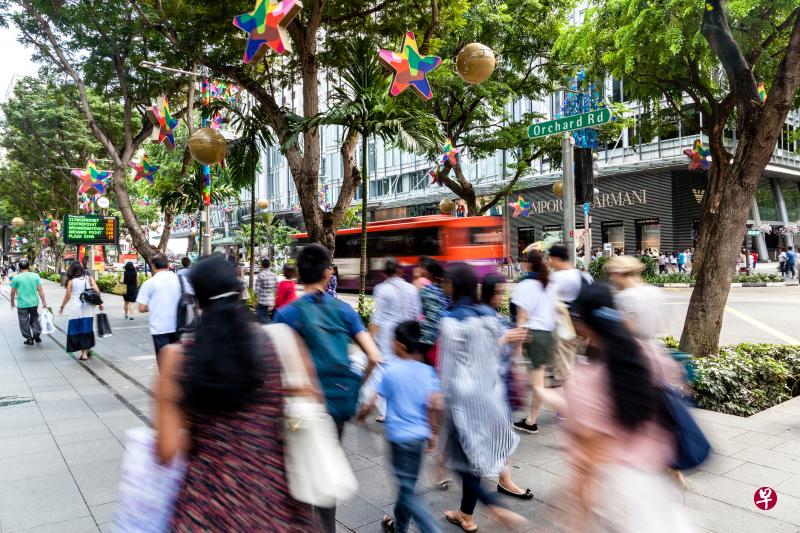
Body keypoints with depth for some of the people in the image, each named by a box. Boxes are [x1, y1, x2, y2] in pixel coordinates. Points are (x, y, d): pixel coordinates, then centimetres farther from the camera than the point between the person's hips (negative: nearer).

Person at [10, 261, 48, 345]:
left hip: (22, 304, -2)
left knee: (24, 322, 8)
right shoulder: (35, 276, -1)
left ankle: (29, 339, 12)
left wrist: (12, 302, 15)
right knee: (34, 319, 19)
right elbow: (40, 290, -2)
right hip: (34, 303, 2)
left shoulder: (16, 278, -6)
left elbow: (13, 292, 0)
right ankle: (37, 335, 10)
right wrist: (44, 302, 2)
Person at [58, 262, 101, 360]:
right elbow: (97, 291, -6)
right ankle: (87, 349, 18)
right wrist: (100, 303, 2)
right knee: (87, 329, 12)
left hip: (76, 309, -2)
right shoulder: (89, 278, 2)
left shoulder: (71, 281, -2)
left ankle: (84, 353, 5)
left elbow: (67, 296, -2)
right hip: (88, 308, 2)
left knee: (77, 330, 6)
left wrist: (62, 306, 11)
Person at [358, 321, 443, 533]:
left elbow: (371, 402, -5)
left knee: (408, 491, 4)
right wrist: (433, 432, 7)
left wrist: (362, 413, 16)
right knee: (407, 485, 21)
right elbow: (436, 405, -5)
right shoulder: (427, 371, -1)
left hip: (400, 436, -6)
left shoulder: (390, 371, -11)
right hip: (419, 435, 6)